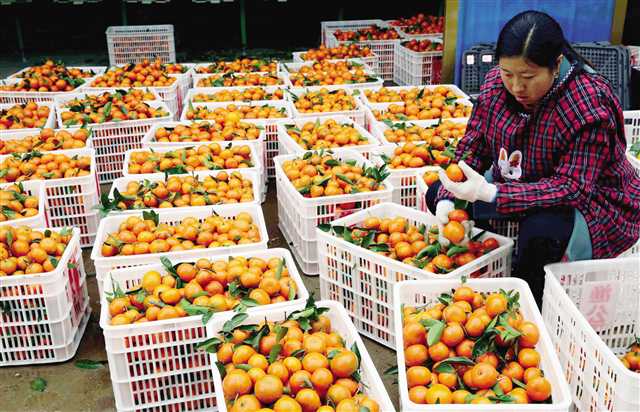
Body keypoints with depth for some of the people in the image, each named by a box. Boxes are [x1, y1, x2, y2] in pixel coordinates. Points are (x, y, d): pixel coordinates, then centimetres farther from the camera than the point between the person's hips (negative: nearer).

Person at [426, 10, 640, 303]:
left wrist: (490, 193, -43)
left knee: (541, 231, -38)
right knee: (436, 194, -3)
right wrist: (447, 199, -23)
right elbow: (472, 148, -6)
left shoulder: (589, 107, -30)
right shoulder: (496, 83, -11)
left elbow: (573, 187, -32)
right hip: (517, 184, 7)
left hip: (588, 201, -6)